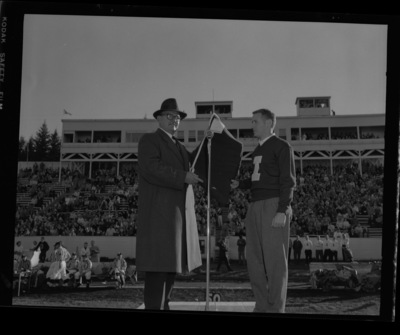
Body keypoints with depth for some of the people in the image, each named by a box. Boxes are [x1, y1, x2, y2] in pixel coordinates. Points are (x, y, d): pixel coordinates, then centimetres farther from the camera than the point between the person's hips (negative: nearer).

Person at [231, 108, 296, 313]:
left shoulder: (282, 146, -3)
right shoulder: (258, 150, 21)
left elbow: (288, 181, -10)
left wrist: (282, 211, -19)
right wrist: (239, 184, 7)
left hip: (274, 206, -8)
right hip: (255, 207, 8)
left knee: (275, 260, -8)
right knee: (255, 261, 5)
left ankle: (276, 309, -6)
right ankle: (262, 308, 10)